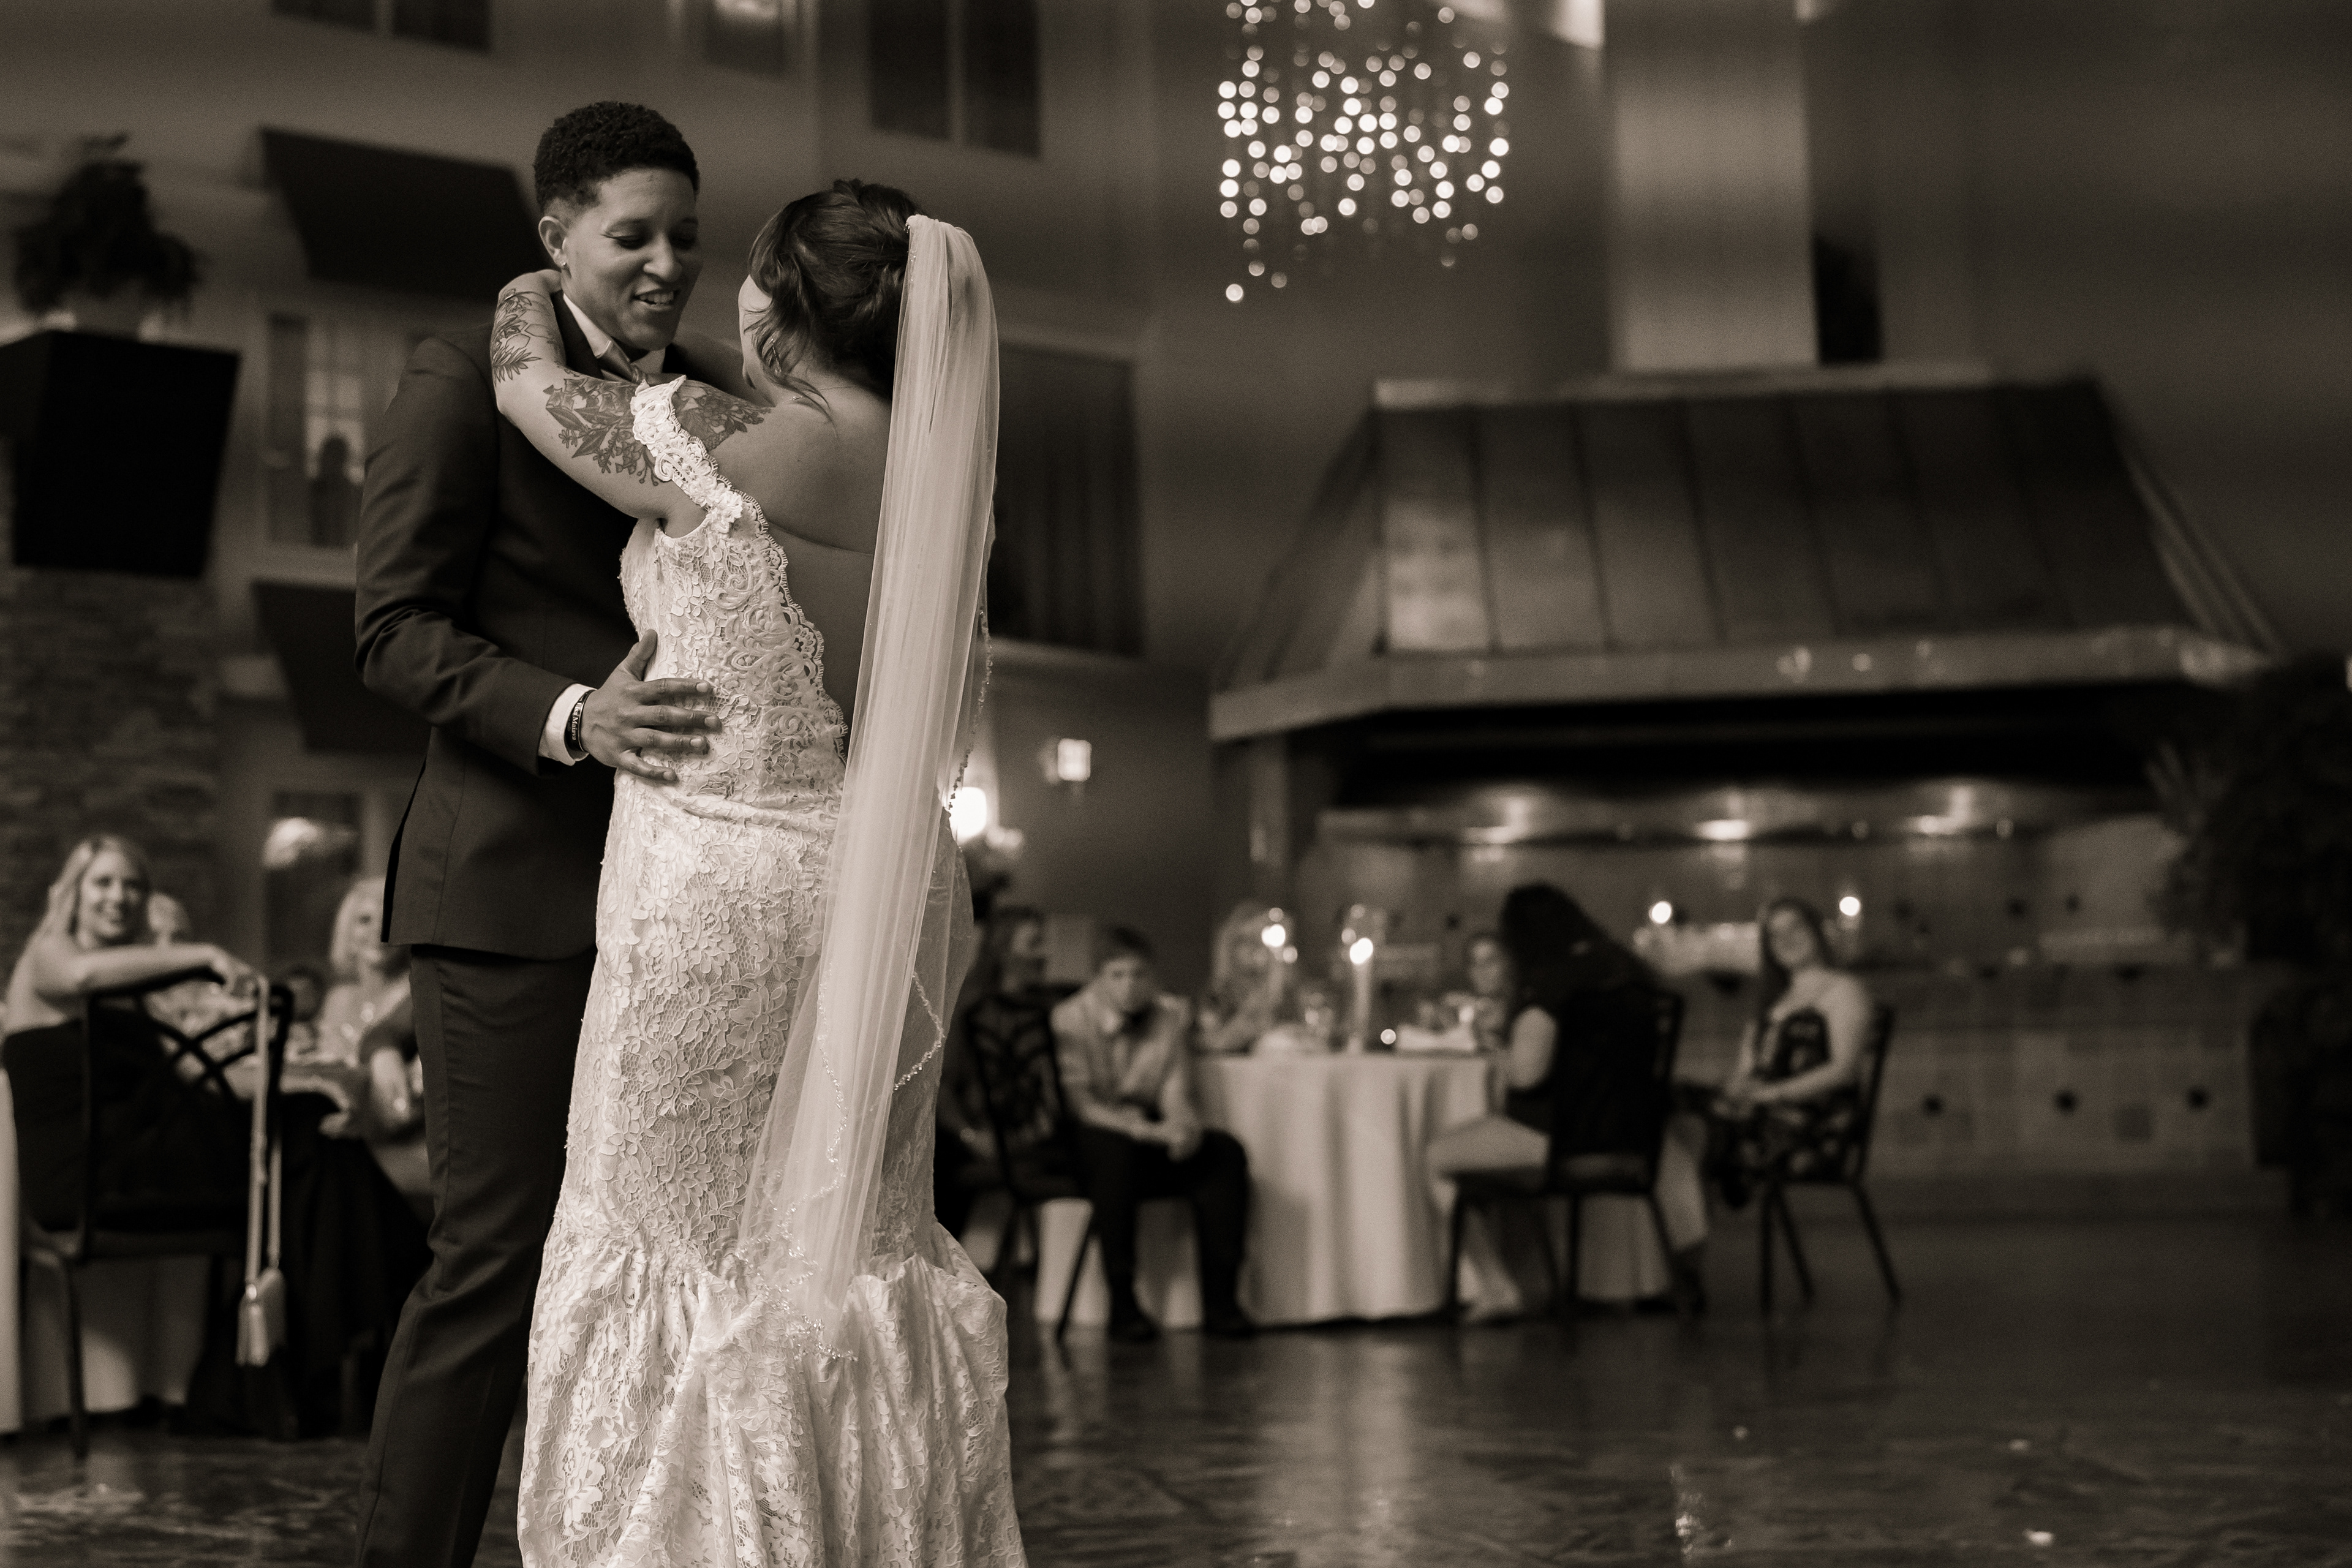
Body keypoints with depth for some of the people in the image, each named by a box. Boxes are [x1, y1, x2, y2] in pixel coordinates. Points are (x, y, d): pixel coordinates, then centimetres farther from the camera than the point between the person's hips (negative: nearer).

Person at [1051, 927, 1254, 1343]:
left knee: (1226, 1152, -21)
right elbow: (1080, 1102, -16)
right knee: (1115, 1151, -39)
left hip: (1151, 1133, 5)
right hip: (1091, 1140, -4)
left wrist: (1182, 1125, -24)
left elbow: (1176, 1093, 2)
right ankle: (1122, 1305, -34)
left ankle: (1220, 1302, -22)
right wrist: (1147, 1130, -29)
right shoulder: (1070, 1020, -8)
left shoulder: (1174, 1016, 6)